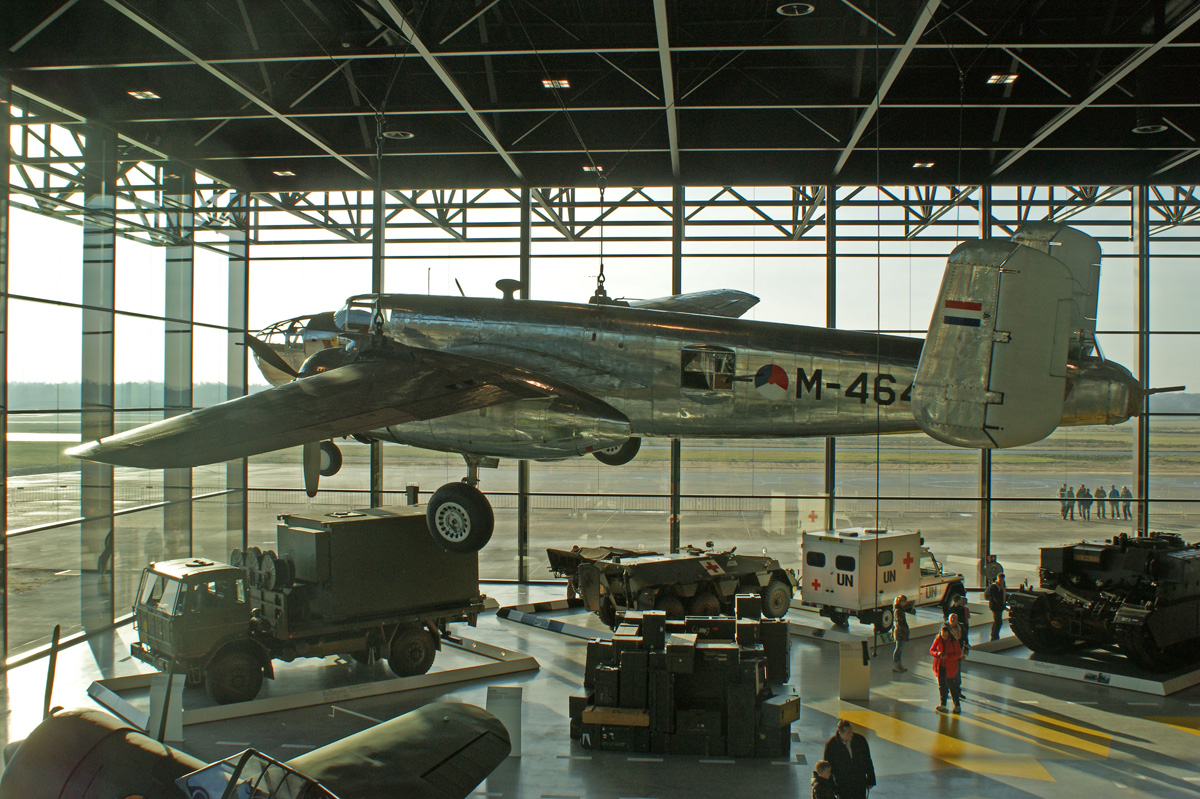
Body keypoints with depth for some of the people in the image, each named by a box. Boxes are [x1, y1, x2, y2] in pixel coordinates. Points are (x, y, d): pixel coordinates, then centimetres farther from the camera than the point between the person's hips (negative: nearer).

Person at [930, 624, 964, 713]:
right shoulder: (937, 640, -2)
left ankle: (957, 704, 15)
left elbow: (958, 654, -8)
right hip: (940, 666, 3)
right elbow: (931, 650, 3)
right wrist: (937, 653, -19)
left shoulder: (953, 641, -11)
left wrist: (947, 656, -20)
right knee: (941, 685, 10)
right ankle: (942, 704, 20)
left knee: (951, 685, 1)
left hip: (950, 667, -3)